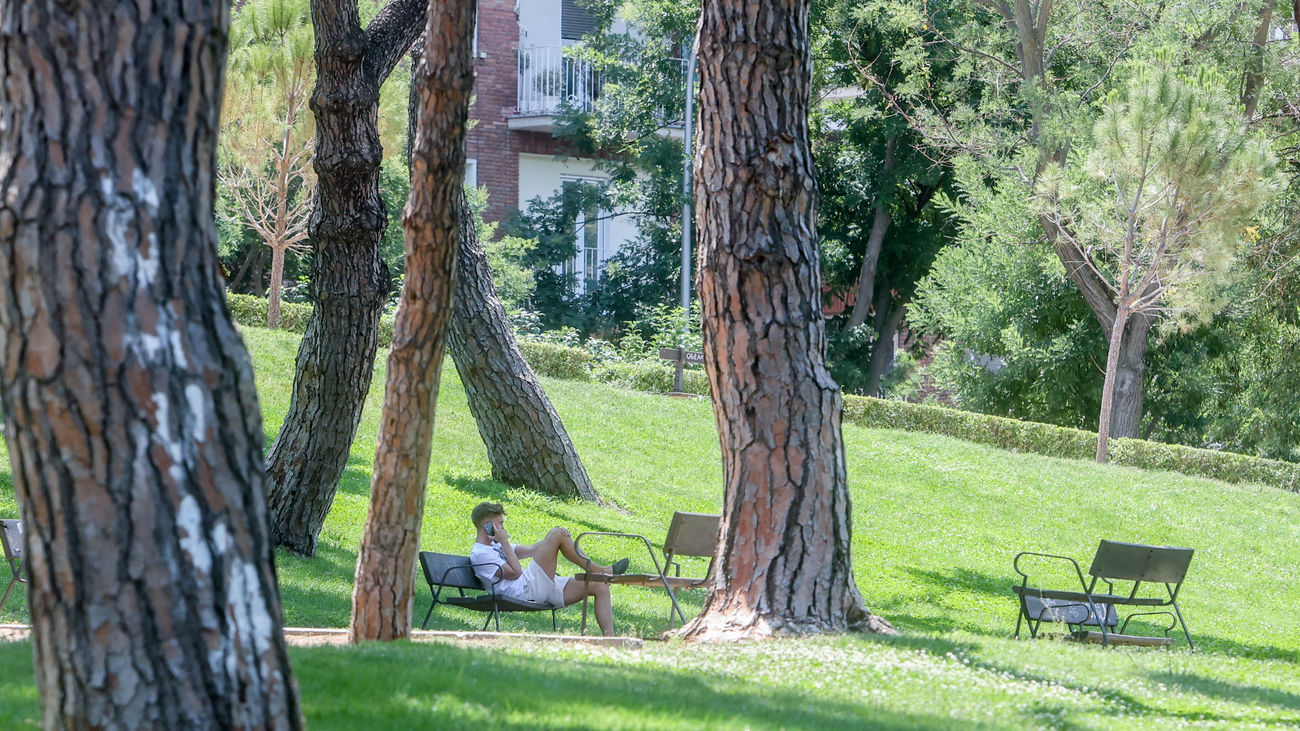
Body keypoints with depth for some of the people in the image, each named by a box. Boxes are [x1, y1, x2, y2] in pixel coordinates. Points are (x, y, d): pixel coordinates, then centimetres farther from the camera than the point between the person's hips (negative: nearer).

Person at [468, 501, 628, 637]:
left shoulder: (496, 545, 26)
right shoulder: (479, 554, -6)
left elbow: (529, 550, 22)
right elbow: (515, 572, -14)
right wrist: (504, 542, -10)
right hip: (526, 591, -10)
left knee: (600, 586, -2)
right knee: (559, 534, -15)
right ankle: (596, 570, -1)